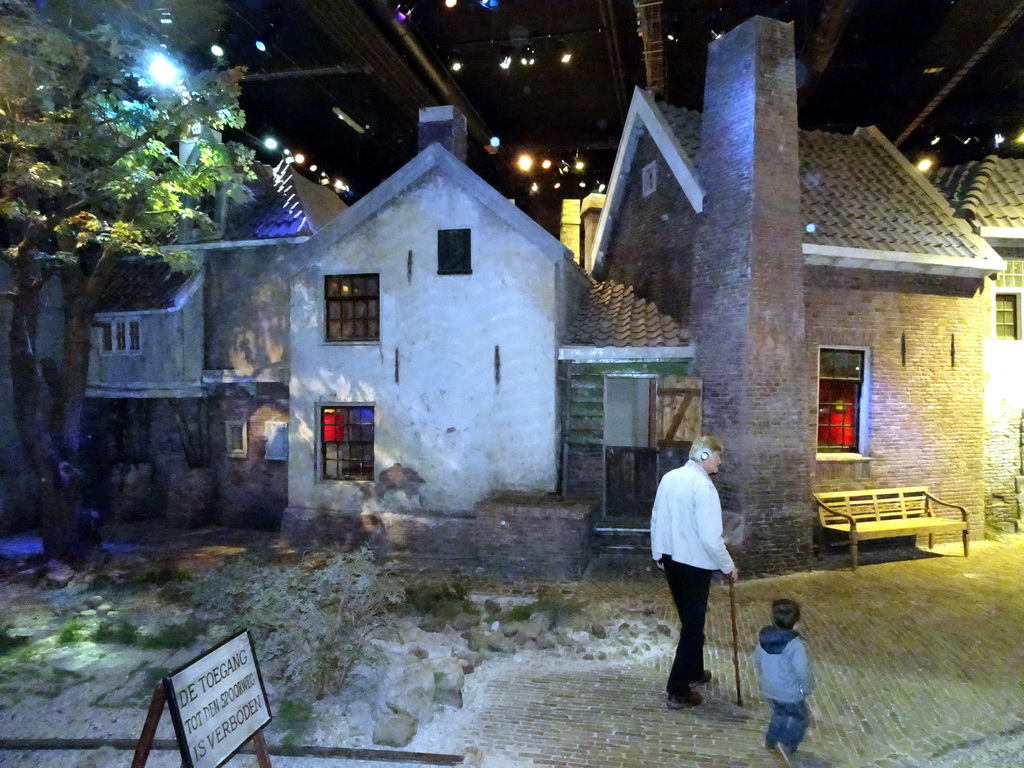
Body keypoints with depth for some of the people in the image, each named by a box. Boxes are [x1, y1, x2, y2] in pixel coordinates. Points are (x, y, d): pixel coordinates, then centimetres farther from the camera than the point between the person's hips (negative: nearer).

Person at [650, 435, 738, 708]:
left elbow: (656, 519, 9)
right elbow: (710, 537, -22)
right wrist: (728, 566, -9)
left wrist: (658, 553, 20)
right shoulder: (703, 487, -21)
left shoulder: (669, 478, 2)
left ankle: (694, 671, 41)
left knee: (690, 619, 24)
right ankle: (677, 691, 9)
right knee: (693, 626, 4)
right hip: (695, 563, -8)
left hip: (671, 560, 8)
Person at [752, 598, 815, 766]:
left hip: (770, 689, 6)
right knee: (801, 718, 16)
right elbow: (803, 671, -24)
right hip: (790, 691, -6)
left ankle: (772, 741, 39)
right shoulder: (794, 644, -28)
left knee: (780, 714, 28)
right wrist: (807, 687, -3)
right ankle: (786, 744, 2)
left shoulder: (763, 637, -10)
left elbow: (757, 661, 4)